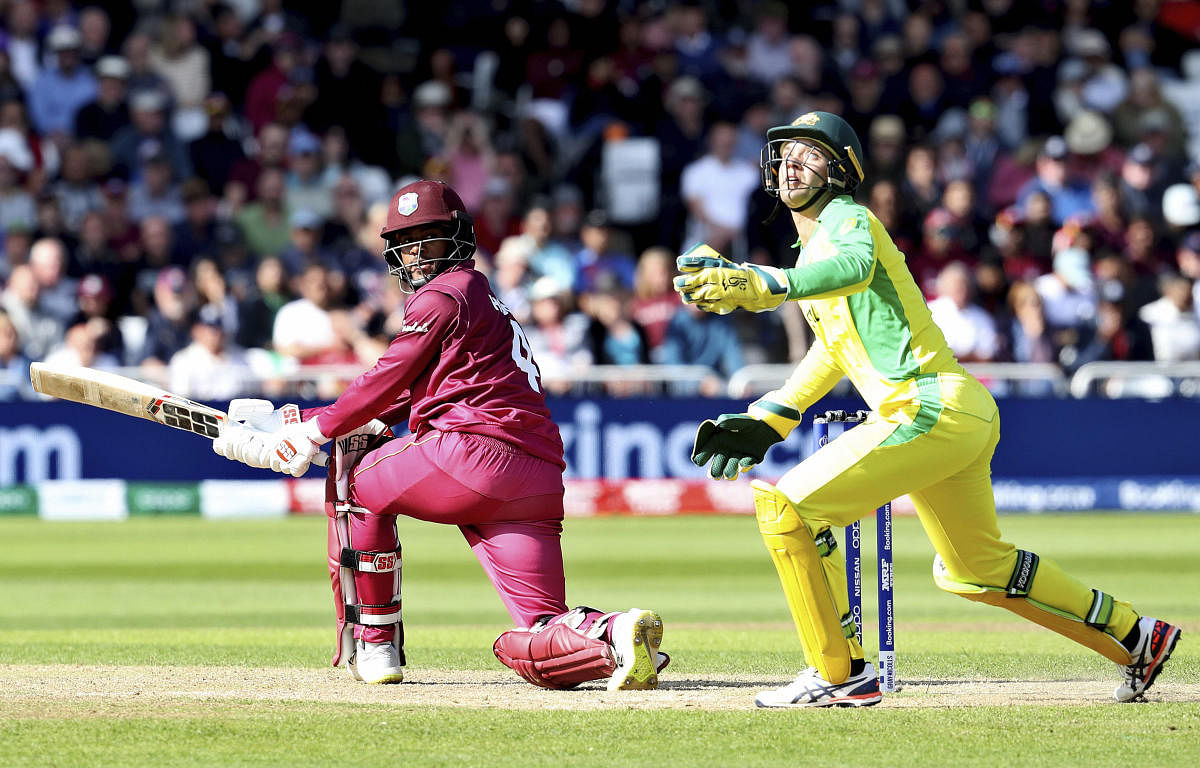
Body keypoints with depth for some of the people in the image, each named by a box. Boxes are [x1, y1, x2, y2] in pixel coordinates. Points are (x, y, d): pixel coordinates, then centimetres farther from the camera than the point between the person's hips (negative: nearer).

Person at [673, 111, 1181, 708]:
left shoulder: (847, 219, -8)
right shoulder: (811, 250, 22)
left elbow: (855, 266, -34)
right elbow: (833, 348, 35)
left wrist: (767, 286, -50)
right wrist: (769, 420, 29)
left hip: (932, 406, -11)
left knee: (786, 505, -15)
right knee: (975, 569, 25)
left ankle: (840, 675, -10)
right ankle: (1134, 637, 34)